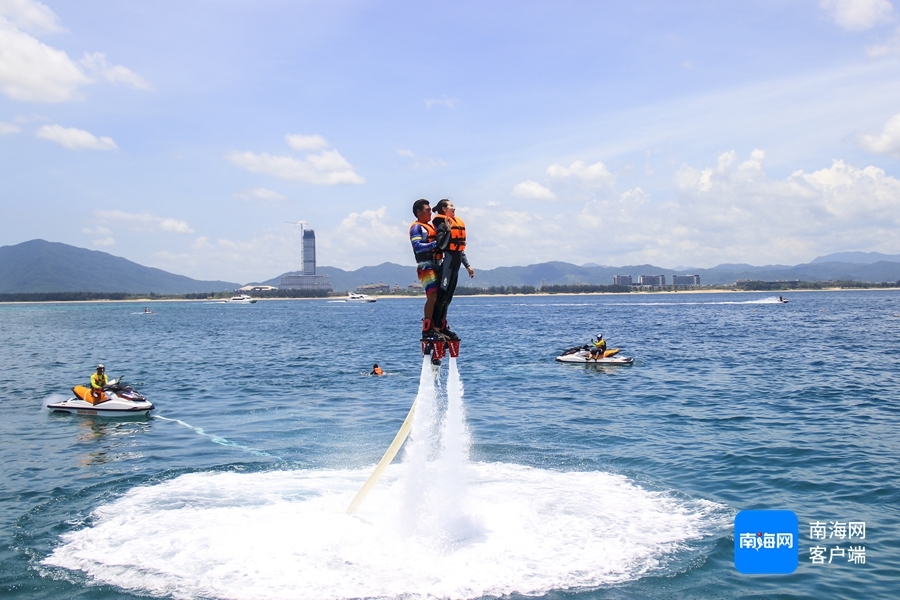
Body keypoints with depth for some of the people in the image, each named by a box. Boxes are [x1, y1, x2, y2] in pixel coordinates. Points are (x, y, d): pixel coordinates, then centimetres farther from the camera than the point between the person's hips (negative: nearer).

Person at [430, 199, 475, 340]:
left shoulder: (457, 223, 18)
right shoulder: (442, 224, -9)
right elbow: (441, 245, -19)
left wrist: (467, 265, 23)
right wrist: (447, 231, -29)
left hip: (456, 262, 9)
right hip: (447, 261, -9)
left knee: (448, 297, 11)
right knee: (442, 294, -10)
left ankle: (442, 327, 15)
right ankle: (437, 326, -9)